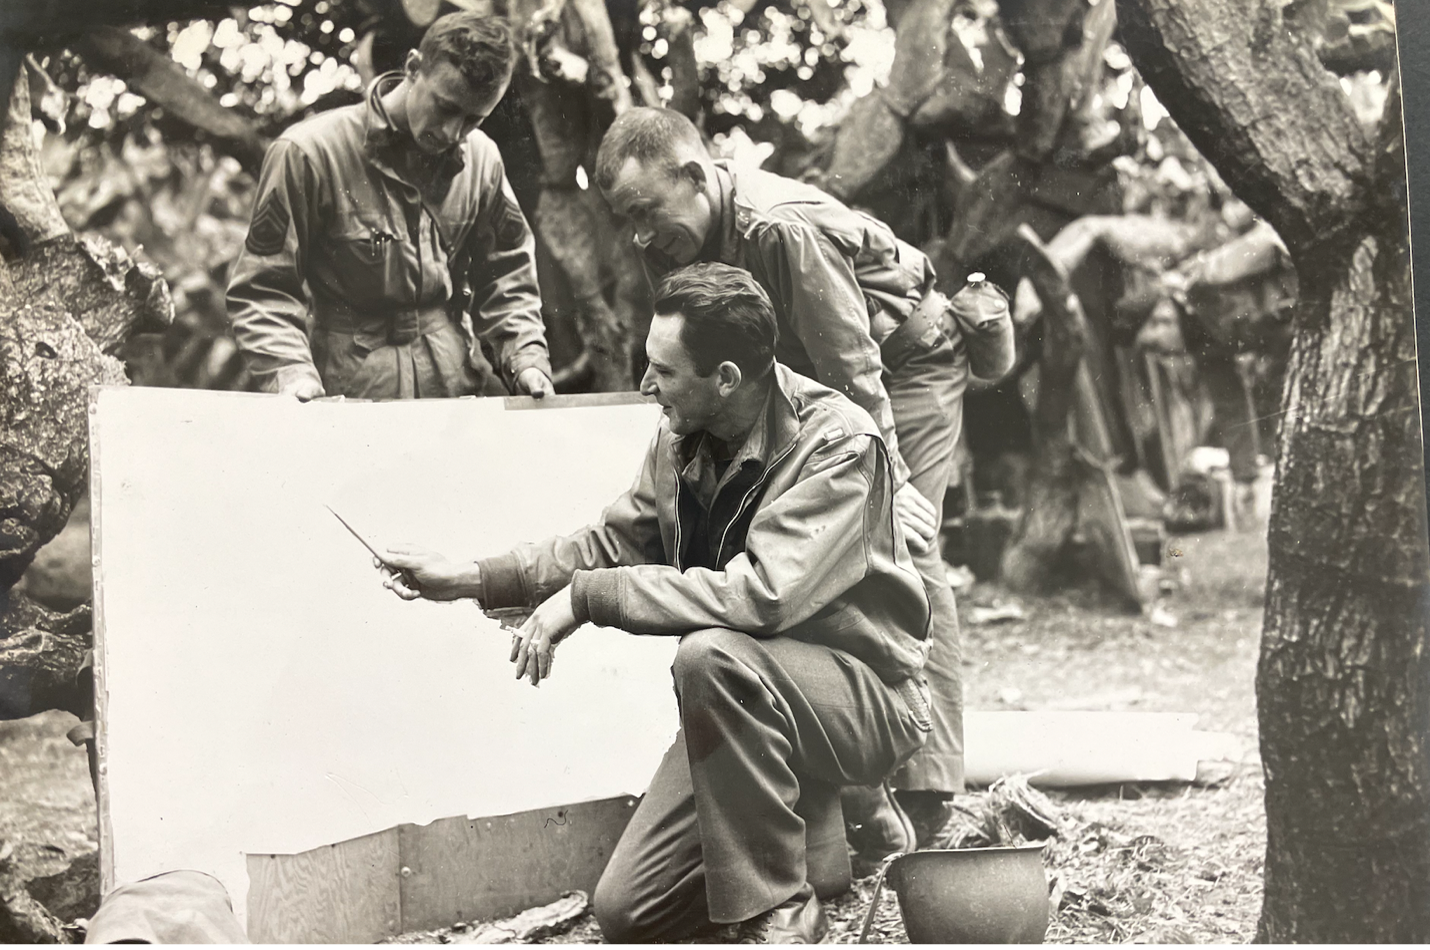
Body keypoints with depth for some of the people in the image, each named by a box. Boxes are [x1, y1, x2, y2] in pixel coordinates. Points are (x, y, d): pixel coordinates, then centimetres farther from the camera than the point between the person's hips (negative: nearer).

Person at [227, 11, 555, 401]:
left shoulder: (481, 158, 3)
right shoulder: (309, 153, -10)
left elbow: (505, 274, 15)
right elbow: (262, 292, -6)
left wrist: (527, 359, 0)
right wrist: (293, 375, -20)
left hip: (460, 385, 3)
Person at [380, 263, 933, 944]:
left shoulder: (839, 445, -22)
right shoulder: (683, 438, 1)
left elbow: (760, 593, -34)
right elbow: (609, 546, 11)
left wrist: (586, 597, -30)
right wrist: (468, 579, 2)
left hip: (864, 692, -7)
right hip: (746, 704, 7)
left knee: (710, 653, -37)